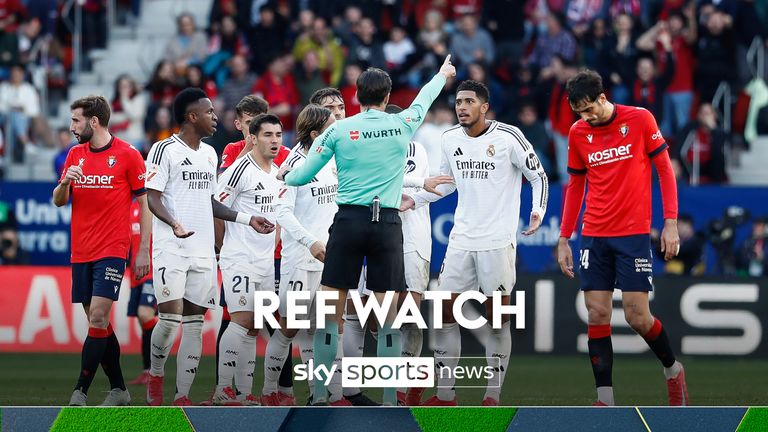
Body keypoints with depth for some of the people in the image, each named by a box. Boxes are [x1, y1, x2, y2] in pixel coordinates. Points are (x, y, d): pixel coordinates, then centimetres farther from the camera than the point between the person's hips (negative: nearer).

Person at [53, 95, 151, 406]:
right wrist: (65, 183, -10)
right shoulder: (75, 155, 11)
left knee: (98, 318, -14)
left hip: (112, 251, -6)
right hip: (80, 252, 6)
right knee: (98, 323, 8)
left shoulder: (127, 155, -4)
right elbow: (58, 201, 14)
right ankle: (118, 390, 16)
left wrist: (144, 250, -6)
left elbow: (144, 203, -1)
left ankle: (80, 392, -16)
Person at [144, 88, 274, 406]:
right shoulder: (165, 150, -6)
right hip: (171, 248, -7)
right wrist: (174, 223, -28)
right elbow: (153, 198, -10)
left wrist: (247, 220, 20)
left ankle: (182, 396, 4)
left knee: (195, 323, 2)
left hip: (203, 251, 7)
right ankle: (156, 376, 11)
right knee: (170, 317, -14)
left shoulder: (209, 153, 17)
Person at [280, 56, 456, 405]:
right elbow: (424, 99, 28)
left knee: (331, 311, 3)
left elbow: (303, 176, 7)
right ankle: (389, 400, 2)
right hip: (388, 224, 1)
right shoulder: (402, 125, 6)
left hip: (349, 220, -1)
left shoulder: (337, 130, 2)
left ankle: (320, 394, -1)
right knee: (387, 316, 3)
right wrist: (442, 75, 49)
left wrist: (285, 177, 31)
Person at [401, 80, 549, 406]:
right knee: (445, 312, 2)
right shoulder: (450, 138, 7)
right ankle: (445, 395, 9)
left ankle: (492, 397, 5)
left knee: (497, 317, -1)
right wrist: (413, 200, 12)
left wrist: (538, 211, -16)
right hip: (461, 239, 5)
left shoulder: (508, 137, -9)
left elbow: (538, 176, -1)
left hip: (497, 241, -5)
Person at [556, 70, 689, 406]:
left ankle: (672, 370, 20)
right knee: (597, 315, -3)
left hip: (634, 234, -3)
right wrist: (564, 239, 10)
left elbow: (664, 169, 1)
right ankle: (605, 400, 0)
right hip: (594, 237, 4)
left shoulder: (640, 119, -5)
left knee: (638, 317, -7)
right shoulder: (578, 133, 6)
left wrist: (671, 223, -7)